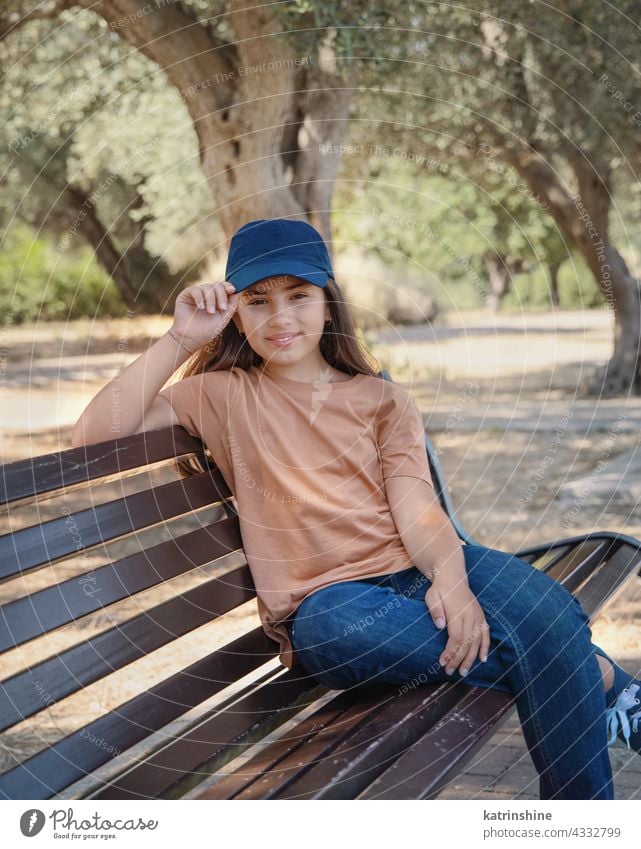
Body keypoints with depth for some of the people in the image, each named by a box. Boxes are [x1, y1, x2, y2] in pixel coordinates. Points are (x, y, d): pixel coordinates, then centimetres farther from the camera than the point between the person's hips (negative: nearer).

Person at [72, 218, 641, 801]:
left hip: (415, 568, 2)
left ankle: (586, 824, -12)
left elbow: (418, 510, 0)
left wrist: (452, 581, -23)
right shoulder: (223, 396, 11)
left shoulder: (382, 400, 16)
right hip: (322, 597, -1)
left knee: (549, 612, -30)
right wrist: (179, 340, -6)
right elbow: (93, 436, -2)